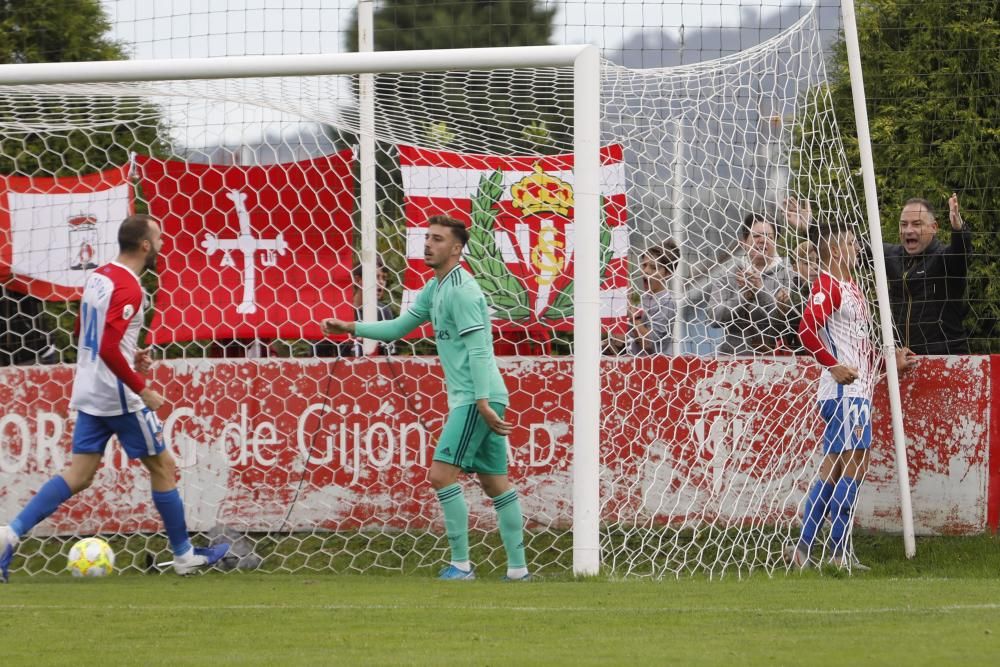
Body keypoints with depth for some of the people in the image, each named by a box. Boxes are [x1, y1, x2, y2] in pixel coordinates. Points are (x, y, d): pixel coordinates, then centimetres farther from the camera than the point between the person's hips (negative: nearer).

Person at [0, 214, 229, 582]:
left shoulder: (98, 277, 9)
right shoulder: (128, 288, -19)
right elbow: (108, 349, -28)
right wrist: (142, 389, -21)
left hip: (89, 396, 8)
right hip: (119, 398, -8)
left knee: (78, 475, 8)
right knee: (163, 467, 7)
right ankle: (184, 555, 17)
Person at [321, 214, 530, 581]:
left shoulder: (461, 290, -14)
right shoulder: (434, 288, 16)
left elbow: (478, 351, -20)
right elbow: (398, 327, 23)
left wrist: (482, 403, -25)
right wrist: (350, 328, 13)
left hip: (476, 398, -10)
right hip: (472, 399, 10)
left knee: (442, 475, -11)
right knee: (496, 482, 8)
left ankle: (461, 564, -9)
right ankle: (517, 568, 8)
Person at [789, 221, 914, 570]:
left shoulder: (850, 287, 19)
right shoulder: (827, 286, -11)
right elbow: (807, 330, -24)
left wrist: (889, 359, 18)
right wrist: (834, 367, -24)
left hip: (857, 390, 10)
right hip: (845, 392, -10)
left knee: (832, 469, 8)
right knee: (854, 466, -10)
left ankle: (802, 550, 9)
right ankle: (840, 551, -7)